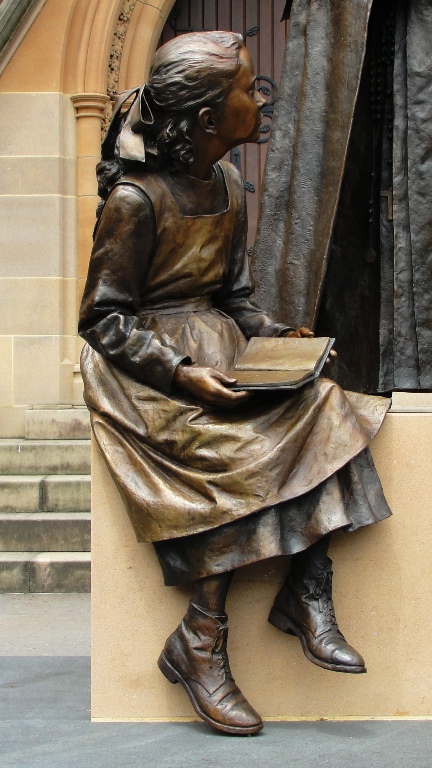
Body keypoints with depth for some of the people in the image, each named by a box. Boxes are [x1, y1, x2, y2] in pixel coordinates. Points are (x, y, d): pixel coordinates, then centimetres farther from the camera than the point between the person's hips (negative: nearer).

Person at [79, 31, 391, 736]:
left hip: (219, 352, 7)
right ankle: (199, 645, -21)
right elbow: (103, 318, -12)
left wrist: (276, 337, -4)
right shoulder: (135, 199, -15)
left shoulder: (227, 186, 9)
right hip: (145, 367, -7)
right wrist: (180, 373, -24)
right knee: (234, 446, -29)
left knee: (318, 405, -17)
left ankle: (307, 595, -15)